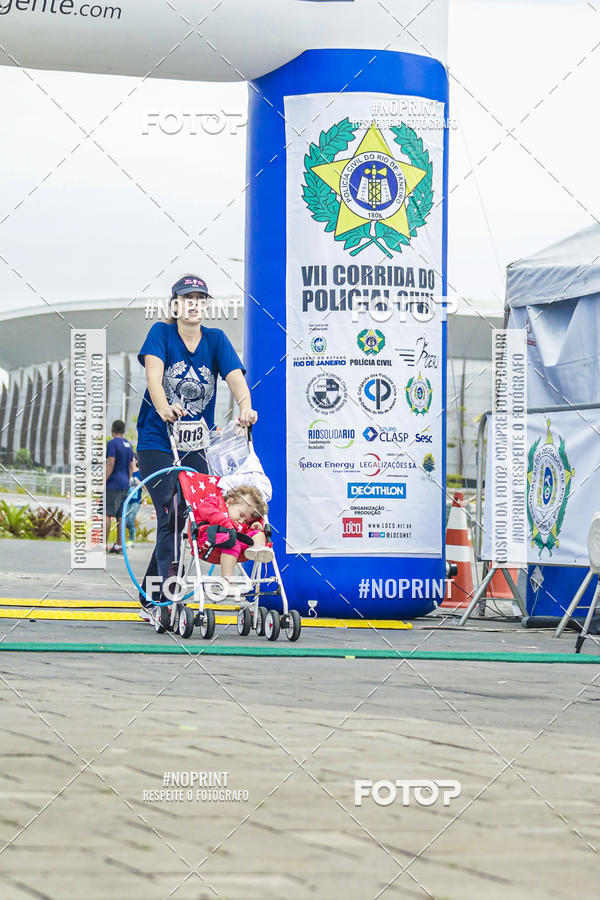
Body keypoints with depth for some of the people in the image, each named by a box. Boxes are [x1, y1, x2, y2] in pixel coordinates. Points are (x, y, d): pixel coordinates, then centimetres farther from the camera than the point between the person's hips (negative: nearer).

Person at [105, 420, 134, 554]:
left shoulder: (112, 443, -9)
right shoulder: (128, 445, 14)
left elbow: (110, 464, -16)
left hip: (113, 484, -8)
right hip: (124, 485, 8)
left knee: (106, 513, -8)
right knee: (120, 516, 6)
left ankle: (104, 544, -14)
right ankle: (118, 545, 5)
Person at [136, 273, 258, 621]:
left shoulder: (216, 339, 3)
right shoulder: (162, 333, -5)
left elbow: (235, 375, -12)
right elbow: (154, 373, -23)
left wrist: (246, 408, -33)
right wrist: (163, 408, -43)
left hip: (195, 446, 4)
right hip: (157, 444, -4)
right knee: (172, 518, -14)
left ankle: (150, 601, 17)